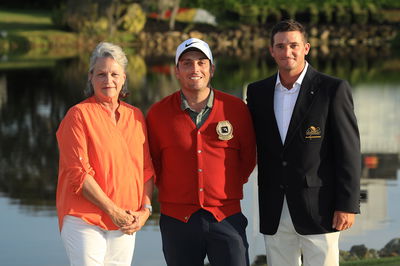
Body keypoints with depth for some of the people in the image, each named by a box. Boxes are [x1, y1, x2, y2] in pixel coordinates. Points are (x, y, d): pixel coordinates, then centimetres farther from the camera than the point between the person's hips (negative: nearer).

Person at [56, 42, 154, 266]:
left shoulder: (136, 116, 12)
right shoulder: (79, 115, -4)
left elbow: (146, 169, 14)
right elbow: (78, 173, -11)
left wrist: (145, 209, -1)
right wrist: (113, 211, -13)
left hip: (126, 225, 5)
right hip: (85, 221, -5)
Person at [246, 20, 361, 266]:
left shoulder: (333, 89, -4)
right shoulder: (257, 92, 9)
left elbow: (349, 151, -6)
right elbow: (254, 146, 13)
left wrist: (347, 205, -11)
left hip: (319, 209, -4)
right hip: (274, 214, 4)